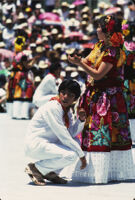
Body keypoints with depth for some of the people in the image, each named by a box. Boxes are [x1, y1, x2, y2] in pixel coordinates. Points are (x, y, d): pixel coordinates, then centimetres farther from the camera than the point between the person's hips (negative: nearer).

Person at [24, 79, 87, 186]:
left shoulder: (67, 109, 9)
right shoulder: (52, 108, -20)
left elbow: (72, 133, 7)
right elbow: (64, 137, -20)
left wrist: (81, 120, -11)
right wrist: (81, 155, -14)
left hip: (48, 144, 10)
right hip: (36, 145, -10)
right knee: (71, 155, -24)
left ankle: (50, 173, 6)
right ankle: (35, 168, -8)